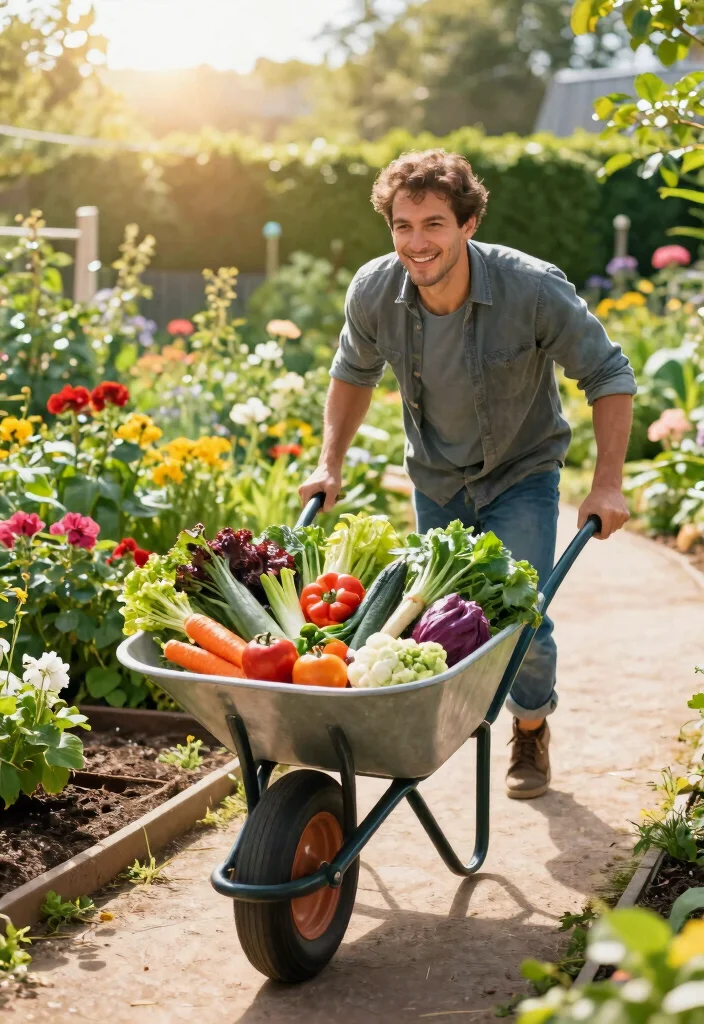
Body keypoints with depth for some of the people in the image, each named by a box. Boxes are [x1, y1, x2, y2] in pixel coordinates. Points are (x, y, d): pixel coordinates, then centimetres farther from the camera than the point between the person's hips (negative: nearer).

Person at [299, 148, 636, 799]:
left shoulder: (533, 289, -29)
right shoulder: (374, 292, -19)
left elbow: (609, 375, -16)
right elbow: (355, 373, 4)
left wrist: (607, 483, -21)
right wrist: (330, 464, 1)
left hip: (521, 474, -3)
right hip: (437, 478, 3)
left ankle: (531, 729, 22)